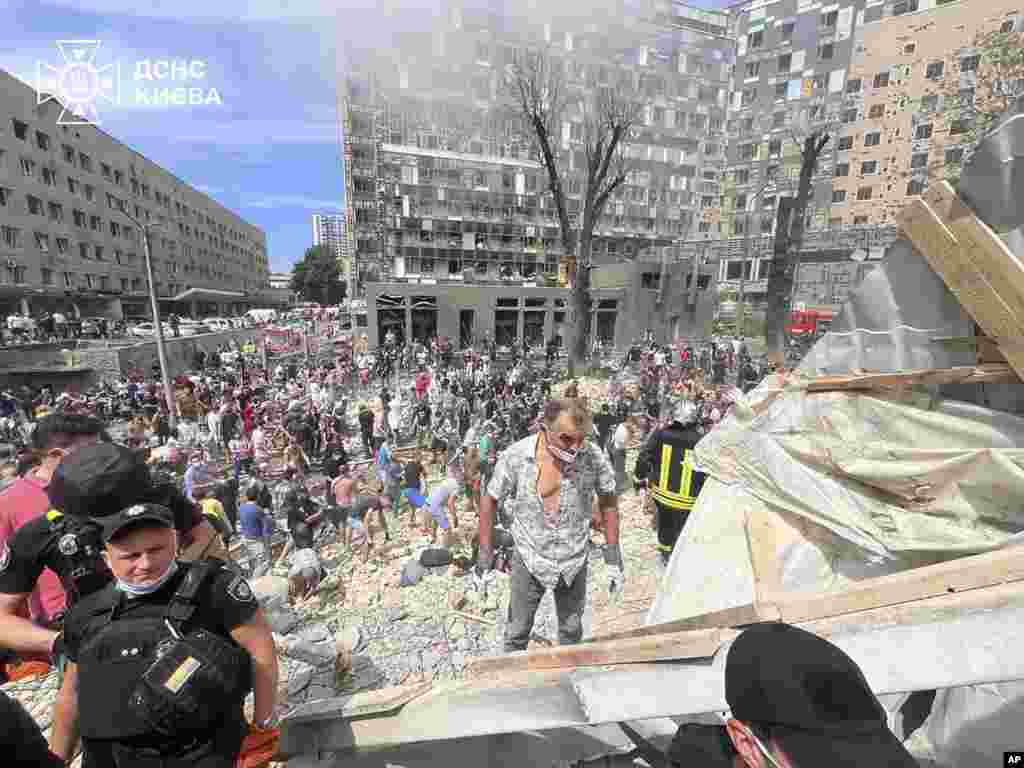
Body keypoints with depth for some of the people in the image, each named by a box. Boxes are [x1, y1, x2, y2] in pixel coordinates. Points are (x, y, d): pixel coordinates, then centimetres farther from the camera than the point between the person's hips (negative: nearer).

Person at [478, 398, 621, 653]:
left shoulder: (593, 456, -19)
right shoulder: (515, 457, -22)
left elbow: (608, 500, -2)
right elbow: (490, 500, -7)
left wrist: (613, 553, -2)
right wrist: (485, 553, -4)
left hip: (575, 560, 2)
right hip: (529, 558, -1)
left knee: (571, 631, 23)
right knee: (517, 632, 16)